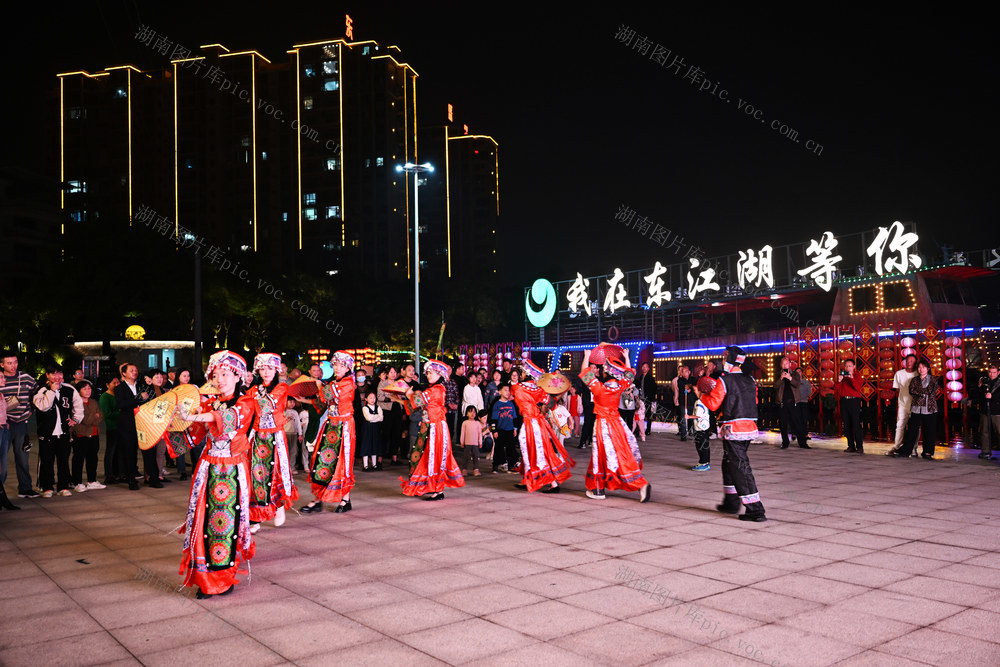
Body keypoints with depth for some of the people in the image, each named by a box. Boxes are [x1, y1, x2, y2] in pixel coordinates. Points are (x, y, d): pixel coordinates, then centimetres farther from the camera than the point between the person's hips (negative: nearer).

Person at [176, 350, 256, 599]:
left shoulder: (245, 402, 0)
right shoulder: (209, 404, 13)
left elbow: (230, 417, -21)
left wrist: (195, 417, -32)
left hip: (233, 470, -3)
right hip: (209, 468, 3)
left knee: (228, 518, -4)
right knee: (206, 518, -1)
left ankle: (225, 576, 8)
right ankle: (206, 579, 6)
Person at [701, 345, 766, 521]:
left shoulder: (724, 381, -11)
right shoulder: (750, 381, 9)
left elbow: (713, 404, -12)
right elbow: (754, 402, 18)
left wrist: (702, 395, 6)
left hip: (733, 429, -8)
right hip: (750, 427, 8)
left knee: (740, 468, -5)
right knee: (729, 464, 22)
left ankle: (756, 510, -9)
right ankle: (731, 503, 30)